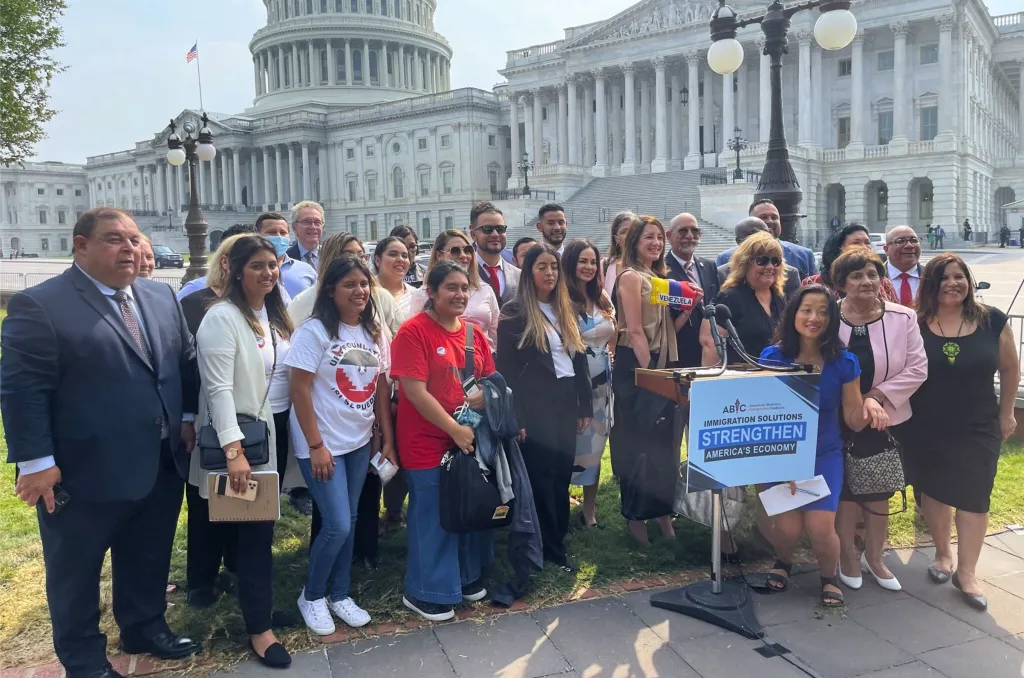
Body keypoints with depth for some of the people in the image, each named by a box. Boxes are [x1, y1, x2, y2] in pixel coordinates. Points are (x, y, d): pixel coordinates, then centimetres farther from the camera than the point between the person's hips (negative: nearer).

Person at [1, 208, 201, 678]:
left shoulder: (161, 298, 7)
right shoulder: (39, 305, -13)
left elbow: (186, 361, 14)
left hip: (159, 465, 6)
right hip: (84, 473, -6)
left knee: (149, 560, 21)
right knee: (76, 572, 14)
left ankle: (144, 629, 43)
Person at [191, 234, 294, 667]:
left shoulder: (273, 315, 8)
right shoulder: (222, 317, -16)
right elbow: (219, 388, -22)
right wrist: (234, 450, -27)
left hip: (266, 433, 7)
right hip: (235, 439, -7)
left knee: (258, 527, 15)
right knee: (255, 531, -2)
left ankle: (255, 598, 30)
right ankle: (258, 627, 9)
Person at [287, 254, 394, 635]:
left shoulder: (374, 334, 5)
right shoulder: (314, 331, -13)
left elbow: (381, 389, 8)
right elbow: (300, 391, -14)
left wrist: (388, 440, 5)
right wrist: (316, 446, -16)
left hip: (360, 442, 6)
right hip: (323, 444, -6)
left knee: (349, 521, 12)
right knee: (337, 525, -6)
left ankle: (339, 594, 28)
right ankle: (312, 596, 18)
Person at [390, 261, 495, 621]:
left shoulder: (473, 333, 7)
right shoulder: (413, 331, -14)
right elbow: (415, 391, -19)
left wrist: (486, 396, -9)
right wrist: (454, 429, -19)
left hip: (471, 437, 7)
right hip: (428, 442, -6)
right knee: (432, 517, 4)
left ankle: (467, 577, 37)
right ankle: (424, 592, 23)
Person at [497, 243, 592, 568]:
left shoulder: (566, 310, 13)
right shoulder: (514, 312, -6)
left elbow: (579, 359, 15)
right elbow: (506, 369, -9)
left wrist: (585, 407, 11)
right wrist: (515, 418, -13)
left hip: (566, 404, 6)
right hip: (535, 407, -6)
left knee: (562, 476, 10)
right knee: (540, 477, 0)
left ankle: (557, 542, 23)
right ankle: (549, 548, 13)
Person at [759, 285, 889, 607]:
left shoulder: (844, 362, -5)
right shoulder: (772, 357, -9)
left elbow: (854, 421, -2)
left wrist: (870, 403, -22)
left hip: (825, 454, 1)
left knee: (820, 528, -14)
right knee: (788, 526, -14)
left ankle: (829, 577, 19)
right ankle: (782, 563, 23)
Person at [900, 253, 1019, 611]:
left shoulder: (993, 321, -5)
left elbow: (1009, 368, 6)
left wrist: (1006, 413, 8)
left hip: (977, 428, 0)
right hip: (925, 428, 0)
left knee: (973, 498, 3)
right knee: (933, 492, 14)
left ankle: (967, 571, 17)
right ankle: (943, 553, 36)